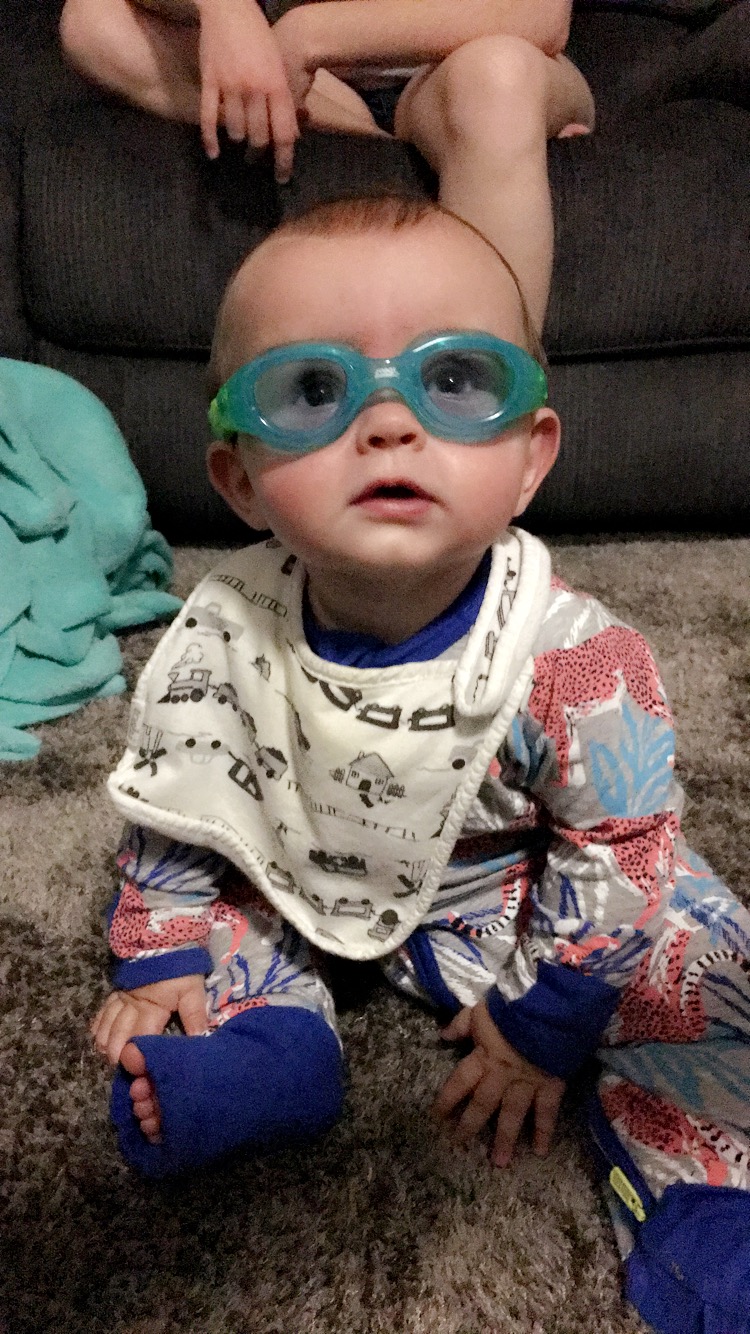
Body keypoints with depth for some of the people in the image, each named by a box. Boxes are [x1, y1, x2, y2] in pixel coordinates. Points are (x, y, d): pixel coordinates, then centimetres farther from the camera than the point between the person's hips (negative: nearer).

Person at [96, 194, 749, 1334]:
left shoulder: (575, 656, -30)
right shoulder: (218, 639, -23)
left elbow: (616, 853, -16)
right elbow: (173, 810, -5)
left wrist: (540, 1024, -11)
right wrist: (164, 958, -6)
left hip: (500, 898, -1)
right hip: (289, 886, 3)